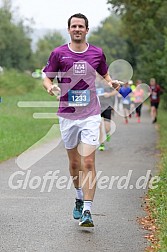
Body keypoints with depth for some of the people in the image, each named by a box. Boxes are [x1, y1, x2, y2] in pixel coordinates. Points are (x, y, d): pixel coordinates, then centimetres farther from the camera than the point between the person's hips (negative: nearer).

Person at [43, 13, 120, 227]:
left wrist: (111, 82, -1)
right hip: (67, 115, 1)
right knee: (74, 163, 11)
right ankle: (79, 198, 37)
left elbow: (105, 74, 21)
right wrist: (50, 87, -15)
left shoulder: (97, 53, 4)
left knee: (88, 163, -11)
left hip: (90, 115, -1)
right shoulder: (58, 53, 1)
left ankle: (87, 211, -11)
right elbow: (47, 77, 8)